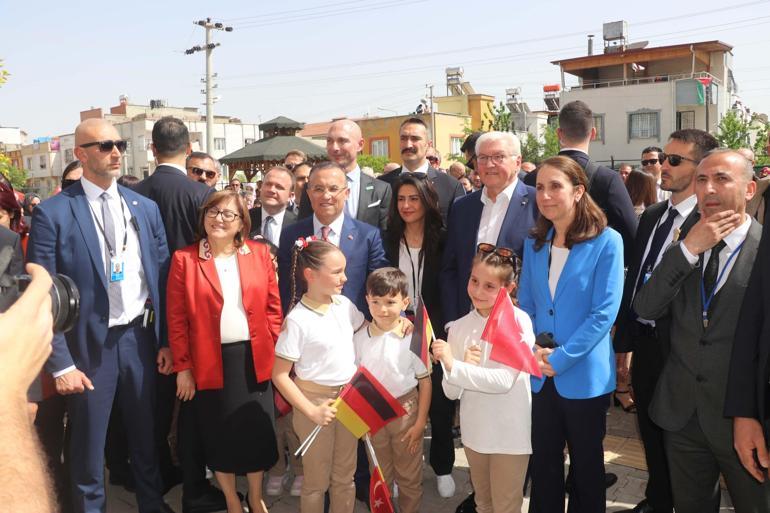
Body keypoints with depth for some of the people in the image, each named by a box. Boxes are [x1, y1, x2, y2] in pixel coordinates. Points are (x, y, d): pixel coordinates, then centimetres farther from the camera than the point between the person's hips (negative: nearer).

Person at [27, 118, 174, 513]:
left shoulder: (145, 207, 3)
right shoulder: (53, 213, -9)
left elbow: (163, 278, 5)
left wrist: (167, 340, 3)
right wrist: (60, 363, -11)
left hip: (141, 336, 4)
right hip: (89, 343, -3)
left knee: (147, 435, 19)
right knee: (88, 446, 13)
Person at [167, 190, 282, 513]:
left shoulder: (260, 253, 2)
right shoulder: (184, 259, -3)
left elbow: (273, 307, 5)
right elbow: (176, 319, -4)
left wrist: (274, 350, -1)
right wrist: (183, 366, -6)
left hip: (254, 359, 2)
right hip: (209, 362, -1)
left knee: (257, 431, 12)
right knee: (219, 434, 12)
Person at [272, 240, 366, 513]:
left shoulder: (344, 304, -2)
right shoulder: (297, 320, -19)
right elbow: (279, 375, -16)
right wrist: (312, 411, -20)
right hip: (316, 399, -5)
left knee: (344, 476, 19)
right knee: (317, 479, 13)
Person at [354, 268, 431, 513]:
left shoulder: (413, 336, -15)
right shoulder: (360, 338, -7)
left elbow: (425, 381, -8)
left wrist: (420, 422, -8)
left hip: (405, 411, -2)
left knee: (409, 475, 15)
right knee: (379, 476, 21)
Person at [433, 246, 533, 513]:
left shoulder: (518, 321, -16)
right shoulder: (459, 327, -3)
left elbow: (504, 380, -24)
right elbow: (451, 392, -4)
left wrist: (453, 366, -26)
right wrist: (465, 365, -22)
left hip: (509, 433, -5)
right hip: (474, 431, 5)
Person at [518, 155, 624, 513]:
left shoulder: (606, 241, -11)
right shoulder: (534, 243, 5)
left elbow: (604, 312, -15)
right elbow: (525, 304, 9)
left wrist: (561, 358, -18)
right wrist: (531, 350, -8)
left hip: (584, 375, -4)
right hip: (541, 375, 4)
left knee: (586, 463, 15)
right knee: (543, 461, 15)